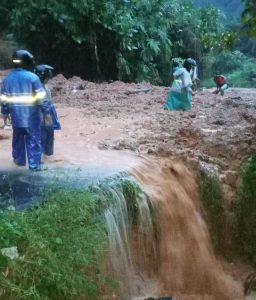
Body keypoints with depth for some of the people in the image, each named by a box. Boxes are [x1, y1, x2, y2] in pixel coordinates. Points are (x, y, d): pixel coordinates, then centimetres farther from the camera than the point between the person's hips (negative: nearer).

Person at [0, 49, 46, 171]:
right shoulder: (33, 77, -12)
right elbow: (41, 97, -11)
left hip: (16, 116, 4)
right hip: (31, 116, -4)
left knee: (18, 139, 19)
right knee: (33, 140, 4)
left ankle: (19, 160, 32)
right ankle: (34, 164, 6)